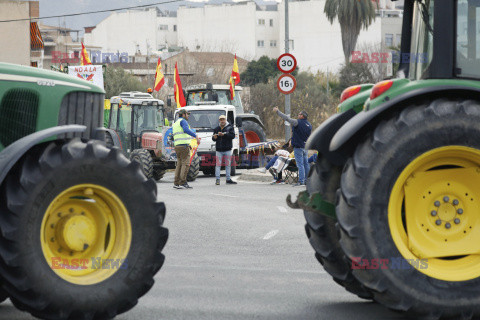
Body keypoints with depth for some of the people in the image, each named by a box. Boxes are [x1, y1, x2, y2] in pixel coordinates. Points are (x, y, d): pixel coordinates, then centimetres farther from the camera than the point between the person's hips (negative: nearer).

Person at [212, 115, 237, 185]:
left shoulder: (230, 128, 3)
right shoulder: (216, 129, 11)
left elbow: (232, 136, -12)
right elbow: (213, 139, 13)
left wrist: (224, 134, -21)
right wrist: (214, 137, -12)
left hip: (227, 149, -1)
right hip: (219, 150, 1)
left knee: (228, 165, 5)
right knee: (218, 165, -3)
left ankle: (228, 179, 12)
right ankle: (217, 179, -2)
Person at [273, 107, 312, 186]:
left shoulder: (298, 122, -13)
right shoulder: (309, 125, 10)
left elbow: (287, 118, -14)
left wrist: (277, 111, -6)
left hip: (298, 147, -8)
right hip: (305, 146, 8)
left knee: (300, 165, -9)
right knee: (306, 164, 12)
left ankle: (301, 181, -11)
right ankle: (307, 180, 15)